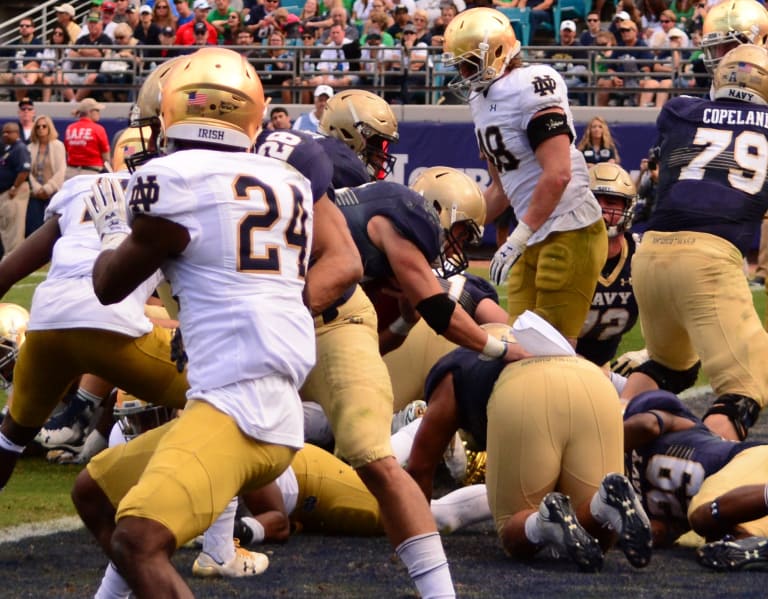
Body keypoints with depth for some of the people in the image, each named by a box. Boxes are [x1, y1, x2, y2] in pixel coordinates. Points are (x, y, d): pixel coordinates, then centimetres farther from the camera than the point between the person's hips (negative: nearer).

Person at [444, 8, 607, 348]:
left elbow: (557, 174, -24)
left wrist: (517, 238, -23)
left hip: (569, 232, -10)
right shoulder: (481, 100, 13)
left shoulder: (529, 88, -16)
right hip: (534, 239, 10)